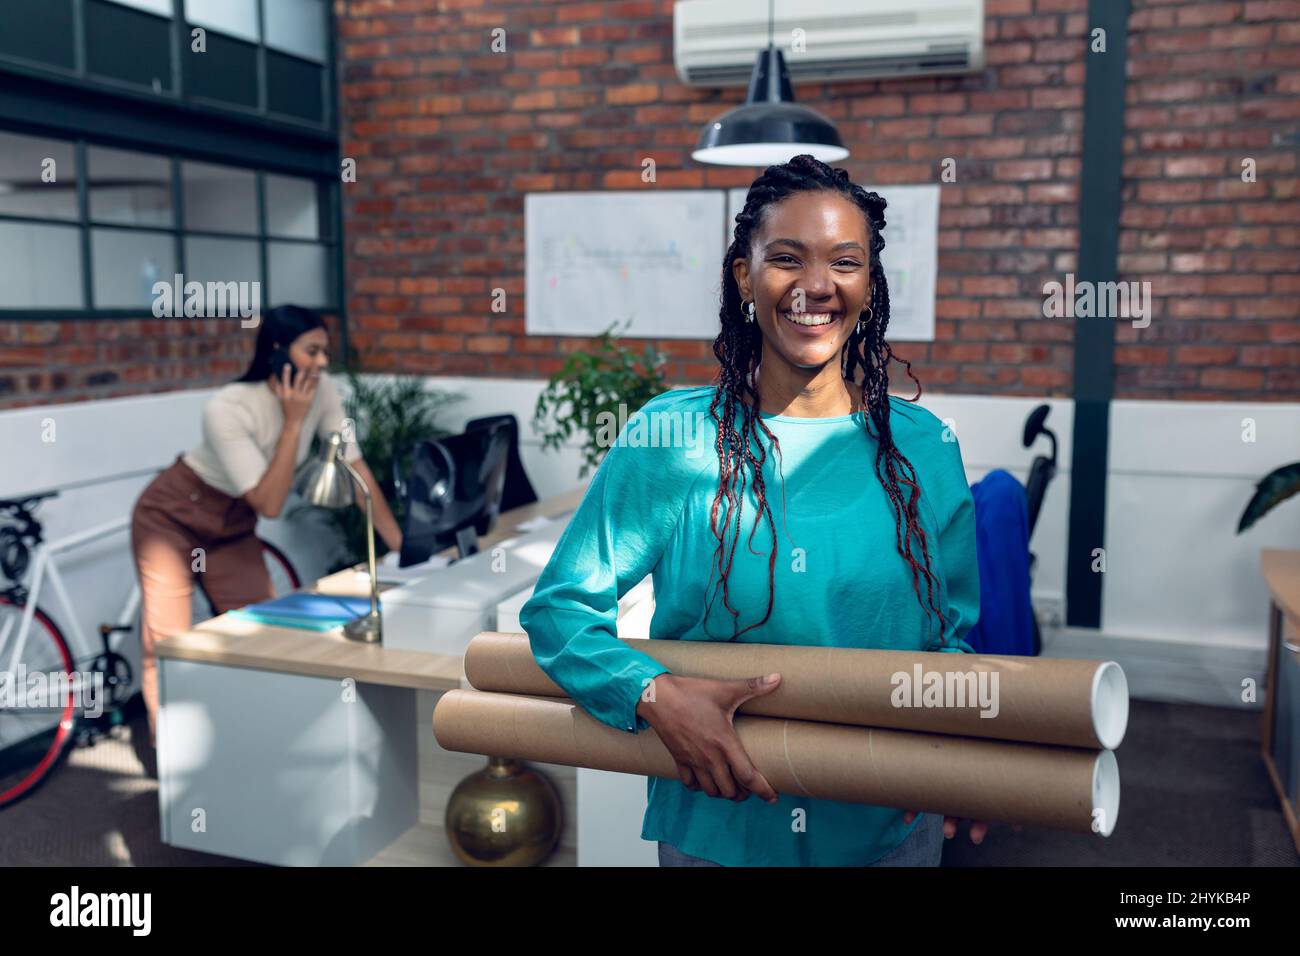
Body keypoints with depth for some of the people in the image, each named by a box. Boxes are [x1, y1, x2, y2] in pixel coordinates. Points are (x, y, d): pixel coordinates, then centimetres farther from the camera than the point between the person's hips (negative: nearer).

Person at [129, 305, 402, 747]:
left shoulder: (322, 392, -17)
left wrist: (404, 548, -12)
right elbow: (269, 504, -32)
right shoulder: (227, 409, -32)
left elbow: (356, 470, -11)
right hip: (173, 517, -5)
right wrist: (294, 422, -34)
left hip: (232, 525, 5)